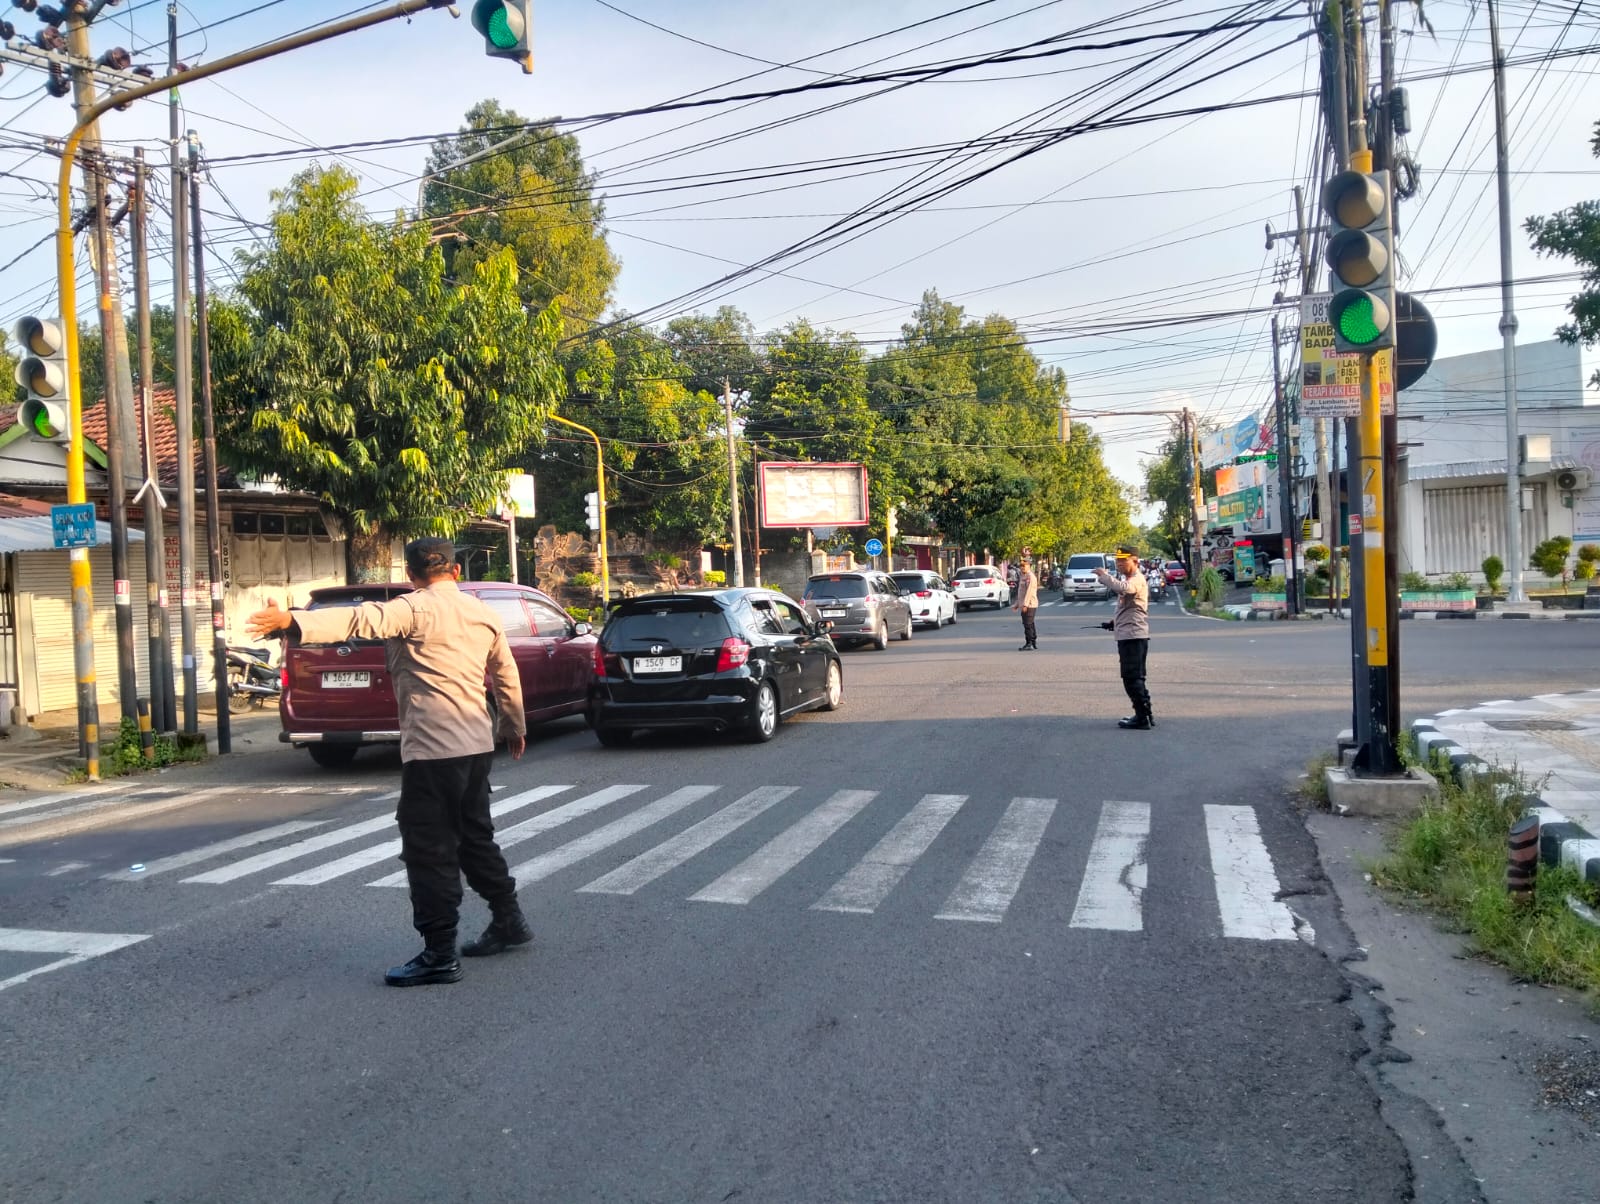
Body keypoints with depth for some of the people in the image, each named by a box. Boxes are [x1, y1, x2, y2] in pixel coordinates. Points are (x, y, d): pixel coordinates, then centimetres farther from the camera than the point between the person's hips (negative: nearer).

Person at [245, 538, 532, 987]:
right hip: (477, 743, 8)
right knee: (475, 836, 22)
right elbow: (507, 676, 23)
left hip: (433, 746, -8)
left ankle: (439, 954, 2)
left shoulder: (417, 608, -8)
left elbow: (360, 620, -26)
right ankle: (509, 920, 31)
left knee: (429, 849, -1)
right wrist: (515, 726, 37)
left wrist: (292, 622, -35)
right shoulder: (482, 613, 14)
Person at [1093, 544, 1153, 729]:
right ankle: (1145, 714, 23)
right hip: (1127, 636, 11)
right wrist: (1115, 622, 18)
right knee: (1135, 679, 16)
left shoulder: (1137, 580, -12)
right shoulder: (1128, 580, 21)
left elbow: (1121, 588, -34)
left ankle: (1142, 718, -6)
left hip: (1134, 636, -11)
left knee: (1132, 678, -9)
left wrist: (1104, 575, -20)